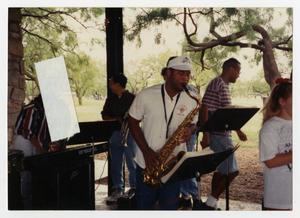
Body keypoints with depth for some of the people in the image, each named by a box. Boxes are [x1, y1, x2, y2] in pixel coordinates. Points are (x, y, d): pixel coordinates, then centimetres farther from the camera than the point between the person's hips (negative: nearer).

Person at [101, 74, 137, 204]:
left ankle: (134, 188, 10)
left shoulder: (132, 98, -2)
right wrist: (116, 119, -6)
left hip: (129, 133, -5)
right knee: (115, 164, 8)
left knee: (131, 163, -2)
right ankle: (117, 189, 18)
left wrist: (128, 122, -21)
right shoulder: (110, 99, 14)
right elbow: (104, 116, 12)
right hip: (114, 134, 5)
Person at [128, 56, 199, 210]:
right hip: (147, 163, -1)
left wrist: (190, 131, -14)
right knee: (143, 205, 13)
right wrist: (146, 151, -14)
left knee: (170, 206, 12)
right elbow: (133, 122, -4)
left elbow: (193, 124, 12)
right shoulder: (145, 95, -10)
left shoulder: (191, 101, -2)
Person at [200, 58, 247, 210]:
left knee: (222, 170, 13)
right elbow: (204, 109, -19)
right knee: (231, 171, -7)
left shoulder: (225, 86, 17)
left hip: (223, 134, 10)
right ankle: (210, 203, 2)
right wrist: (206, 135, -23)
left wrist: (238, 131, 23)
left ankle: (212, 203, 21)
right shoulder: (217, 84, -13)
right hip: (217, 135, -10)